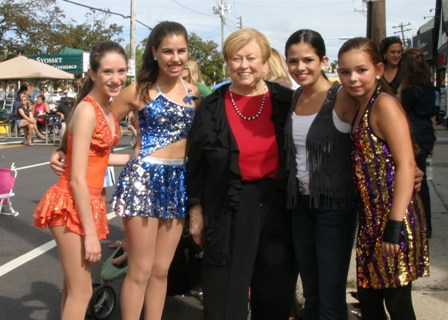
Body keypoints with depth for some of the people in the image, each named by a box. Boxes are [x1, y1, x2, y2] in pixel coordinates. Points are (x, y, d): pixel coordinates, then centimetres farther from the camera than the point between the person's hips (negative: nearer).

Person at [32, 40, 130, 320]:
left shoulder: (107, 108, 7)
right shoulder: (87, 111, -20)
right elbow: (77, 178, -22)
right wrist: (91, 233, -20)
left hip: (89, 201, 9)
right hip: (72, 204, -9)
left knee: (74, 285, 20)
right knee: (81, 291, 1)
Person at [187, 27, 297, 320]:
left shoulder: (286, 101, 0)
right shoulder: (213, 106, 0)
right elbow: (197, 162, 4)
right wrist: (196, 210, 2)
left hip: (278, 205, 1)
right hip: (229, 208, -1)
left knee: (275, 290, 13)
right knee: (226, 295, 6)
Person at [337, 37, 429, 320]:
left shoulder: (384, 104, -13)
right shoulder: (361, 107, 13)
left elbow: (406, 165, -19)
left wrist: (394, 227, -22)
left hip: (394, 215, -8)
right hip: (373, 218, 9)